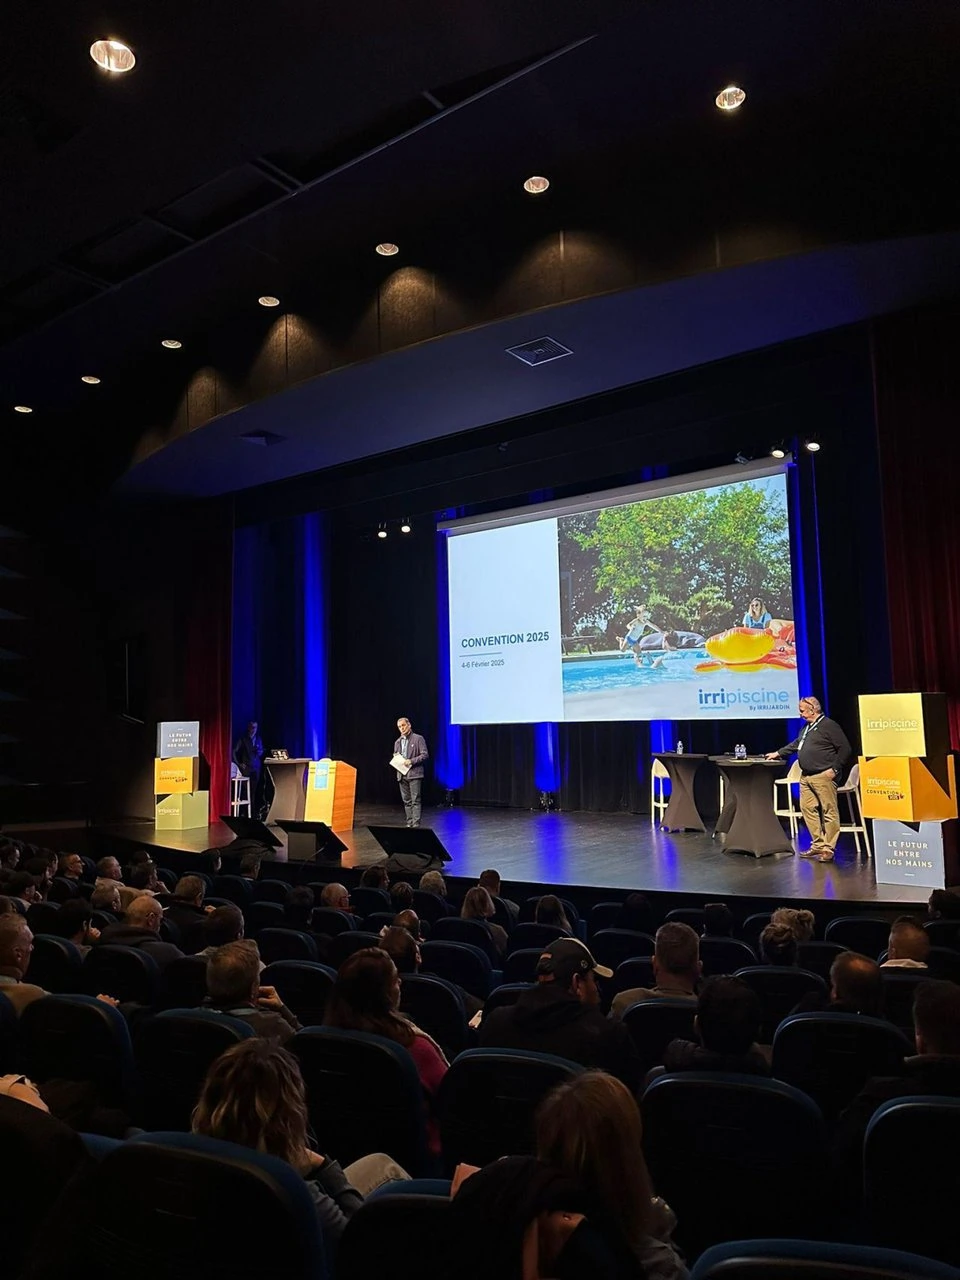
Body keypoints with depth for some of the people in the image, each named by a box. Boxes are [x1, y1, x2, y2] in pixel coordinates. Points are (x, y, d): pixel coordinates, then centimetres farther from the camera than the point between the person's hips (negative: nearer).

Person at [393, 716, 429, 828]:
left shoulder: (418, 738, -2)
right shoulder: (398, 742, 17)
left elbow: (425, 755, -7)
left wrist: (411, 761, -16)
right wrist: (396, 757, 2)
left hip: (414, 774, -6)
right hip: (402, 775, 6)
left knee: (415, 800, -7)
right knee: (406, 801, 9)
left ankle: (416, 823, -7)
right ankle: (409, 823, 14)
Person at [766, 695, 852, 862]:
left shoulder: (829, 726, -7)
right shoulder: (806, 727, 20)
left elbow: (845, 749, -10)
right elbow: (795, 744, 32)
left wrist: (834, 769, -13)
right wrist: (778, 753, 29)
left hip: (823, 777, -9)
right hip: (806, 776, 9)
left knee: (829, 812, -5)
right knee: (808, 809, 8)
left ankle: (828, 850, -1)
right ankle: (818, 845, 17)